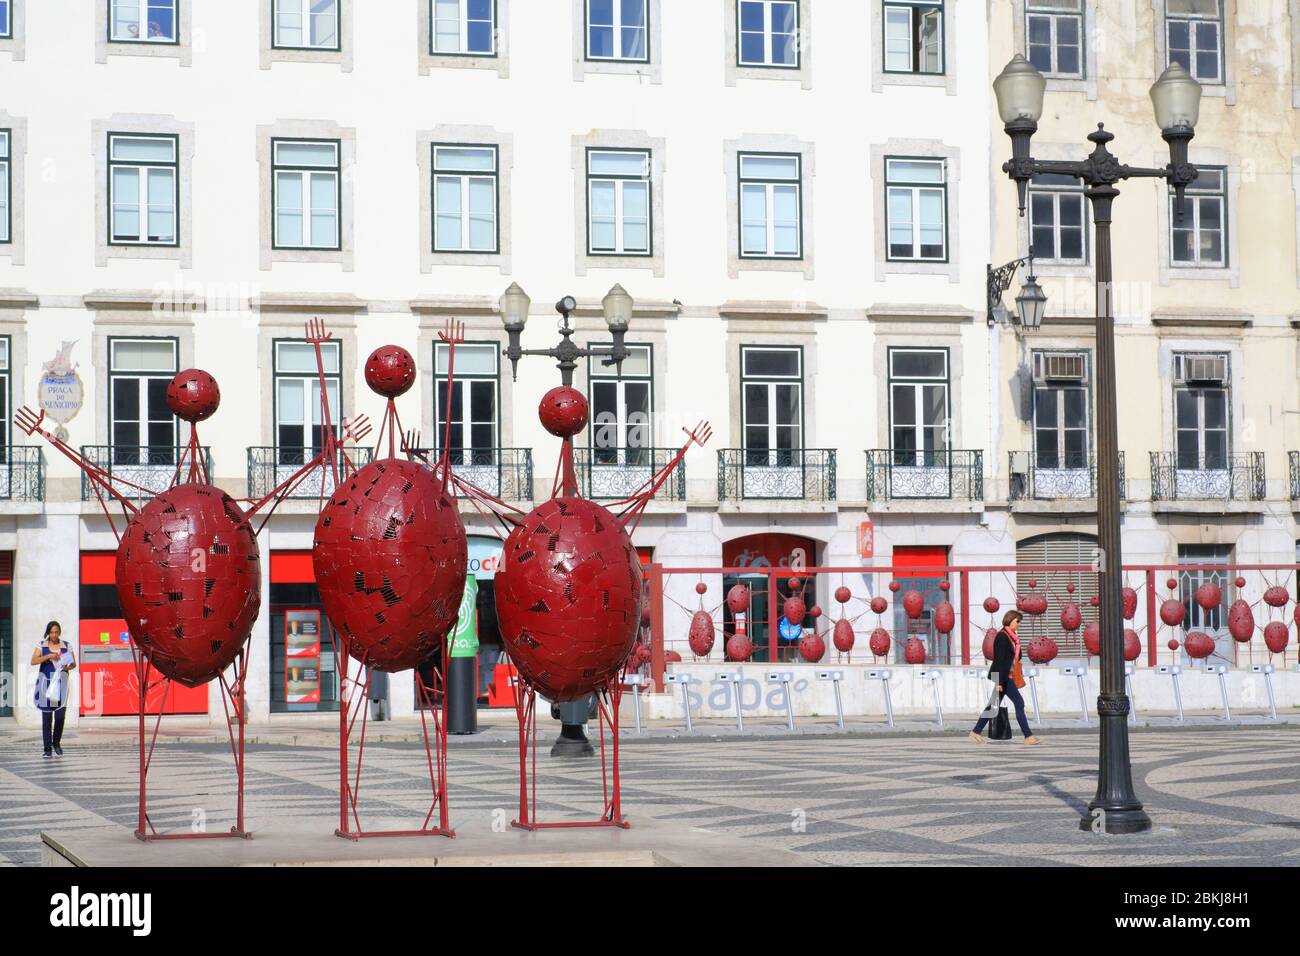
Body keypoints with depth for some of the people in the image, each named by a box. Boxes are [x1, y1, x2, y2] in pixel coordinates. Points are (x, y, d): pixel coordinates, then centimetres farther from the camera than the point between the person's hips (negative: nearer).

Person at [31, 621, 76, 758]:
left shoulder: (66, 645, 7)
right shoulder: (42, 645, 4)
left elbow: (74, 664, 9)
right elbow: (33, 661, -7)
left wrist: (68, 667, -13)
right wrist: (48, 656, -19)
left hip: (61, 682, 1)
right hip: (46, 682, -1)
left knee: (60, 715, -4)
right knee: (46, 716, -2)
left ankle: (56, 742, 19)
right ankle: (48, 748, 2)